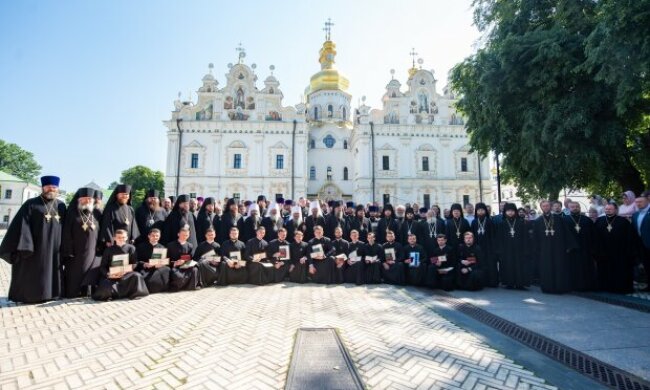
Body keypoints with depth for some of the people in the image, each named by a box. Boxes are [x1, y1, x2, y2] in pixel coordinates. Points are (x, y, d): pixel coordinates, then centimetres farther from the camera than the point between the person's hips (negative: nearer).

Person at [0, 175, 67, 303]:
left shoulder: (61, 206, 11)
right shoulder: (31, 204, -1)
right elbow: (22, 225, -8)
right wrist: (24, 246, -19)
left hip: (54, 249, 4)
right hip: (34, 248, -4)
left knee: (50, 273, 10)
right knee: (32, 274, 3)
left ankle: (48, 293, 21)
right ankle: (29, 295, 16)